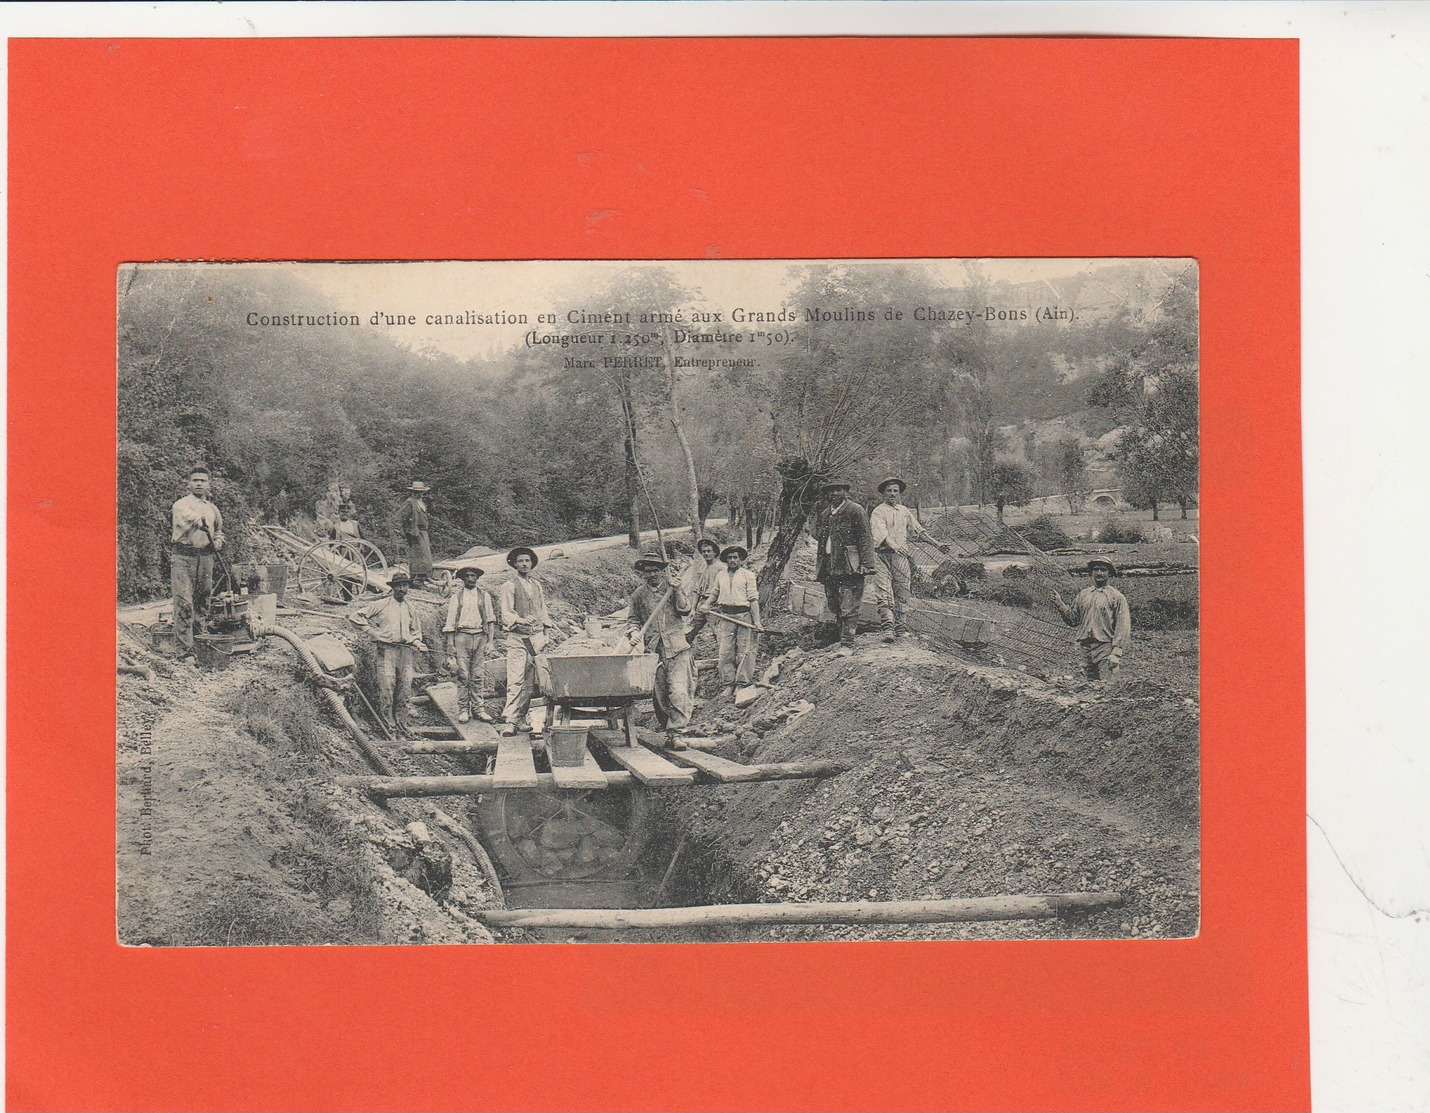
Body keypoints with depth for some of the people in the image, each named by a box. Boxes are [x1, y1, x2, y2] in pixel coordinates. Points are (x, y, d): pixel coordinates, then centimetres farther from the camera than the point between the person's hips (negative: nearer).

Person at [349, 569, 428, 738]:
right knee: (386, 691, -8)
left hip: (406, 651, 5)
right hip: (386, 650, -5)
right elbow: (355, 616, 1)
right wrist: (371, 631, -6)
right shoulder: (381, 604, 1)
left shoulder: (409, 607, 18)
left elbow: (415, 630, 32)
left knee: (405, 693, 5)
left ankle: (401, 727, 13)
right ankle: (388, 728, -5)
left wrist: (417, 642, 13)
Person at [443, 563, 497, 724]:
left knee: (479, 675, -1)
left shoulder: (484, 596, 13)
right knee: (463, 675, -5)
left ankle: (479, 708, 2)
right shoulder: (456, 597, 10)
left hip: (480, 636, 1)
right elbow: (450, 622, 8)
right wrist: (450, 645, 0)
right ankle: (463, 710, -1)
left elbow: (490, 619, 10)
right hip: (462, 636, -1)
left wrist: (490, 641, 0)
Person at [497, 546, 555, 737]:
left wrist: (546, 633, 12)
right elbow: (505, 613, -8)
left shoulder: (537, 585, 19)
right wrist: (520, 620, -26)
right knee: (516, 681, -11)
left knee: (531, 682, 1)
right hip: (517, 637, -5)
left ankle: (528, 718, 4)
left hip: (536, 637, 5)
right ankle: (509, 721, -11)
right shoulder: (509, 586, 1)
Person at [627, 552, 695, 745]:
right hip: (653, 649, 3)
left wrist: (677, 590, -10)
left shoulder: (674, 586, 8)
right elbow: (634, 619, 19)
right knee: (660, 693, 1)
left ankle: (675, 733, -17)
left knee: (678, 691, -14)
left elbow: (685, 610, 0)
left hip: (676, 648, -2)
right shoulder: (638, 595, 12)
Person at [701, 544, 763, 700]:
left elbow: (753, 599, 0)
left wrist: (757, 621, -6)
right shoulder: (720, 575, 15)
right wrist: (706, 605, 10)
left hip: (744, 615, -3)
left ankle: (744, 684, 3)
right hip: (725, 616, 3)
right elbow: (714, 593, 29)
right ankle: (727, 685, 1)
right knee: (725, 652, -3)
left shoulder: (748, 575, 4)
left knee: (745, 651, -3)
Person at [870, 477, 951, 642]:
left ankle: (899, 626, 9)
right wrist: (894, 546, -36)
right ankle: (887, 627, -19)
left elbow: (919, 530, 25)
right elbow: (880, 533, -19)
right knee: (884, 593, -13)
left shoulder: (904, 511, 18)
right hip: (883, 554, -5)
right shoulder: (878, 512, -2)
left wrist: (937, 544, 21)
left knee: (902, 592, 3)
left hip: (902, 556, 5)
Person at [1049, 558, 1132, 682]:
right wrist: (1060, 604, 4)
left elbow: (1123, 627, -6)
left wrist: (1116, 653, -14)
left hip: (1105, 648, -5)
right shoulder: (1083, 594, 16)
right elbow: (1073, 619, 18)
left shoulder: (1117, 597, 0)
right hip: (1086, 647, 5)